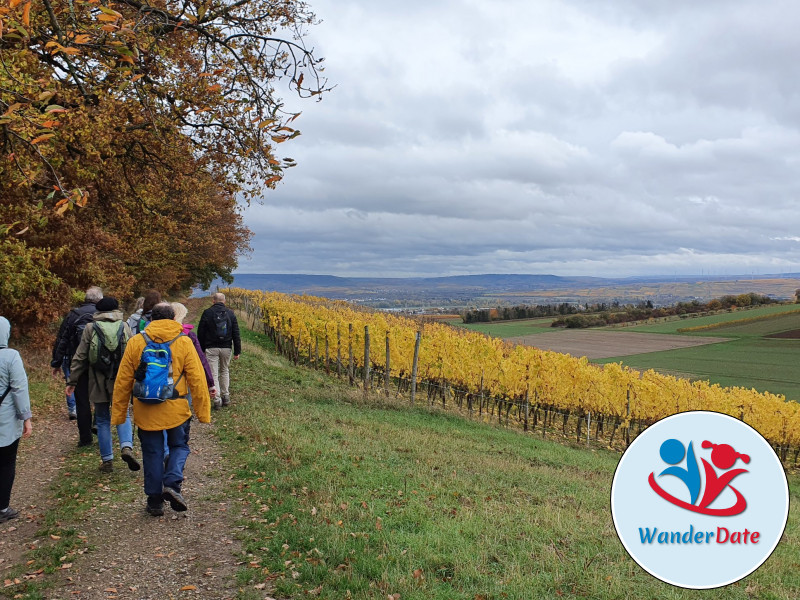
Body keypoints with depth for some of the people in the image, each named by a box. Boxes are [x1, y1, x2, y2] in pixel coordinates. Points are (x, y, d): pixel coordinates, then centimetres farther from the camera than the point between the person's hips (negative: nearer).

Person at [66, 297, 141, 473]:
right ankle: (127, 446, -12)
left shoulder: (90, 328, -2)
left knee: (103, 420, 9)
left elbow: (80, 357, -1)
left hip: (98, 382, 0)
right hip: (120, 381, 1)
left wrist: (71, 381, 6)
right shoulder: (124, 327, 0)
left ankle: (107, 460, 11)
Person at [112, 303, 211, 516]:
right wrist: (203, 411, 1)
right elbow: (197, 380, -5)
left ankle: (155, 500, 20)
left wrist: (118, 413, 11)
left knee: (152, 453, 14)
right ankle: (172, 483, -5)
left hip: (146, 411, 1)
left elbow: (122, 381, 3)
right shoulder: (184, 342, -4)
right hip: (176, 410, -1)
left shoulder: (135, 342, 0)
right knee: (179, 446, 18)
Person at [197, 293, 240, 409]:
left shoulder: (207, 313, -3)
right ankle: (226, 396, 20)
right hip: (226, 348, 3)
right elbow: (236, 333, 2)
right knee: (225, 371, 20)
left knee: (213, 374, 0)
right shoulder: (230, 313, 3)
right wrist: (237, 351, 6)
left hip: (211, 348, -3)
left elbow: (201, 332, -1)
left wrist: (201, 349, 8)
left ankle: (217, 399, -3)